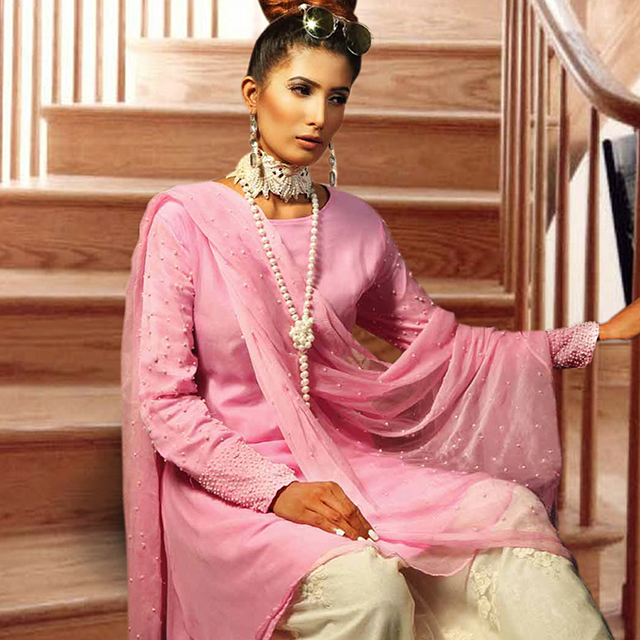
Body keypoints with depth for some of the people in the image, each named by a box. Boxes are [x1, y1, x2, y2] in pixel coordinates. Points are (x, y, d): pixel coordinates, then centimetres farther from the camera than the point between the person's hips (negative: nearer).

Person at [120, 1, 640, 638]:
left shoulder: (355, 225, 7)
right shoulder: (185, 219, -7)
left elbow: (434, 340, 15)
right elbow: (166, 401, -9)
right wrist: (279, 490, -20)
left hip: (337, 460, 5)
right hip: (225, 483, -4)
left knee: (509, 509, -18)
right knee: (366, 586, -32)